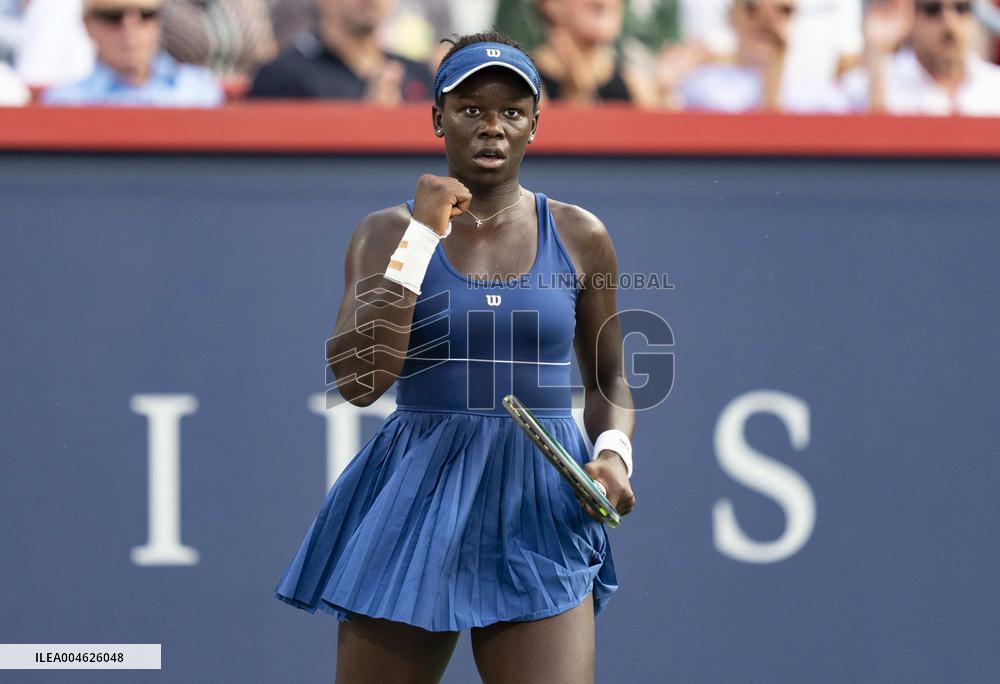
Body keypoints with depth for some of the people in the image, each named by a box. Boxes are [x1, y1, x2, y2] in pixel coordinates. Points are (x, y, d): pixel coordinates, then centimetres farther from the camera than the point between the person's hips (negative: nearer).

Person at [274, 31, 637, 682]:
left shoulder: (579, 237, 7)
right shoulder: (388, 232, 3)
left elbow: (609, 380, 18)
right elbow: (357, 380, -11)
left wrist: (614, 453, -4)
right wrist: (422, 236, -11)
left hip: (542, 508, 0)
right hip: (412, 504, 0)